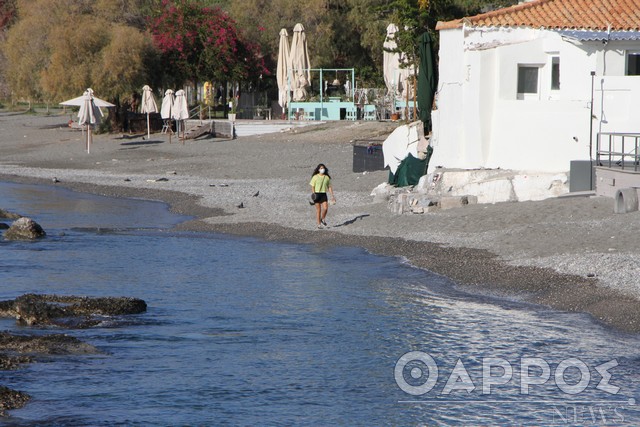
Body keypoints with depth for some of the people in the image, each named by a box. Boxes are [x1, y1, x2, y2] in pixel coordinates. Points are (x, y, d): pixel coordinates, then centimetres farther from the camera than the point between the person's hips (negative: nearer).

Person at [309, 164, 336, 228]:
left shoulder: (327, 177, 8)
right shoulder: (315, 177, -2)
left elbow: (329, 187, 13)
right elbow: (312, 187, -2)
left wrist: (332, 195, 9)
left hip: (324, 194, 3)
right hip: (317, 194, -3)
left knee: (325, 208, -11)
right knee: (318, 209, 0)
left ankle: (322, 219, 18)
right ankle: (319, 224, 8)